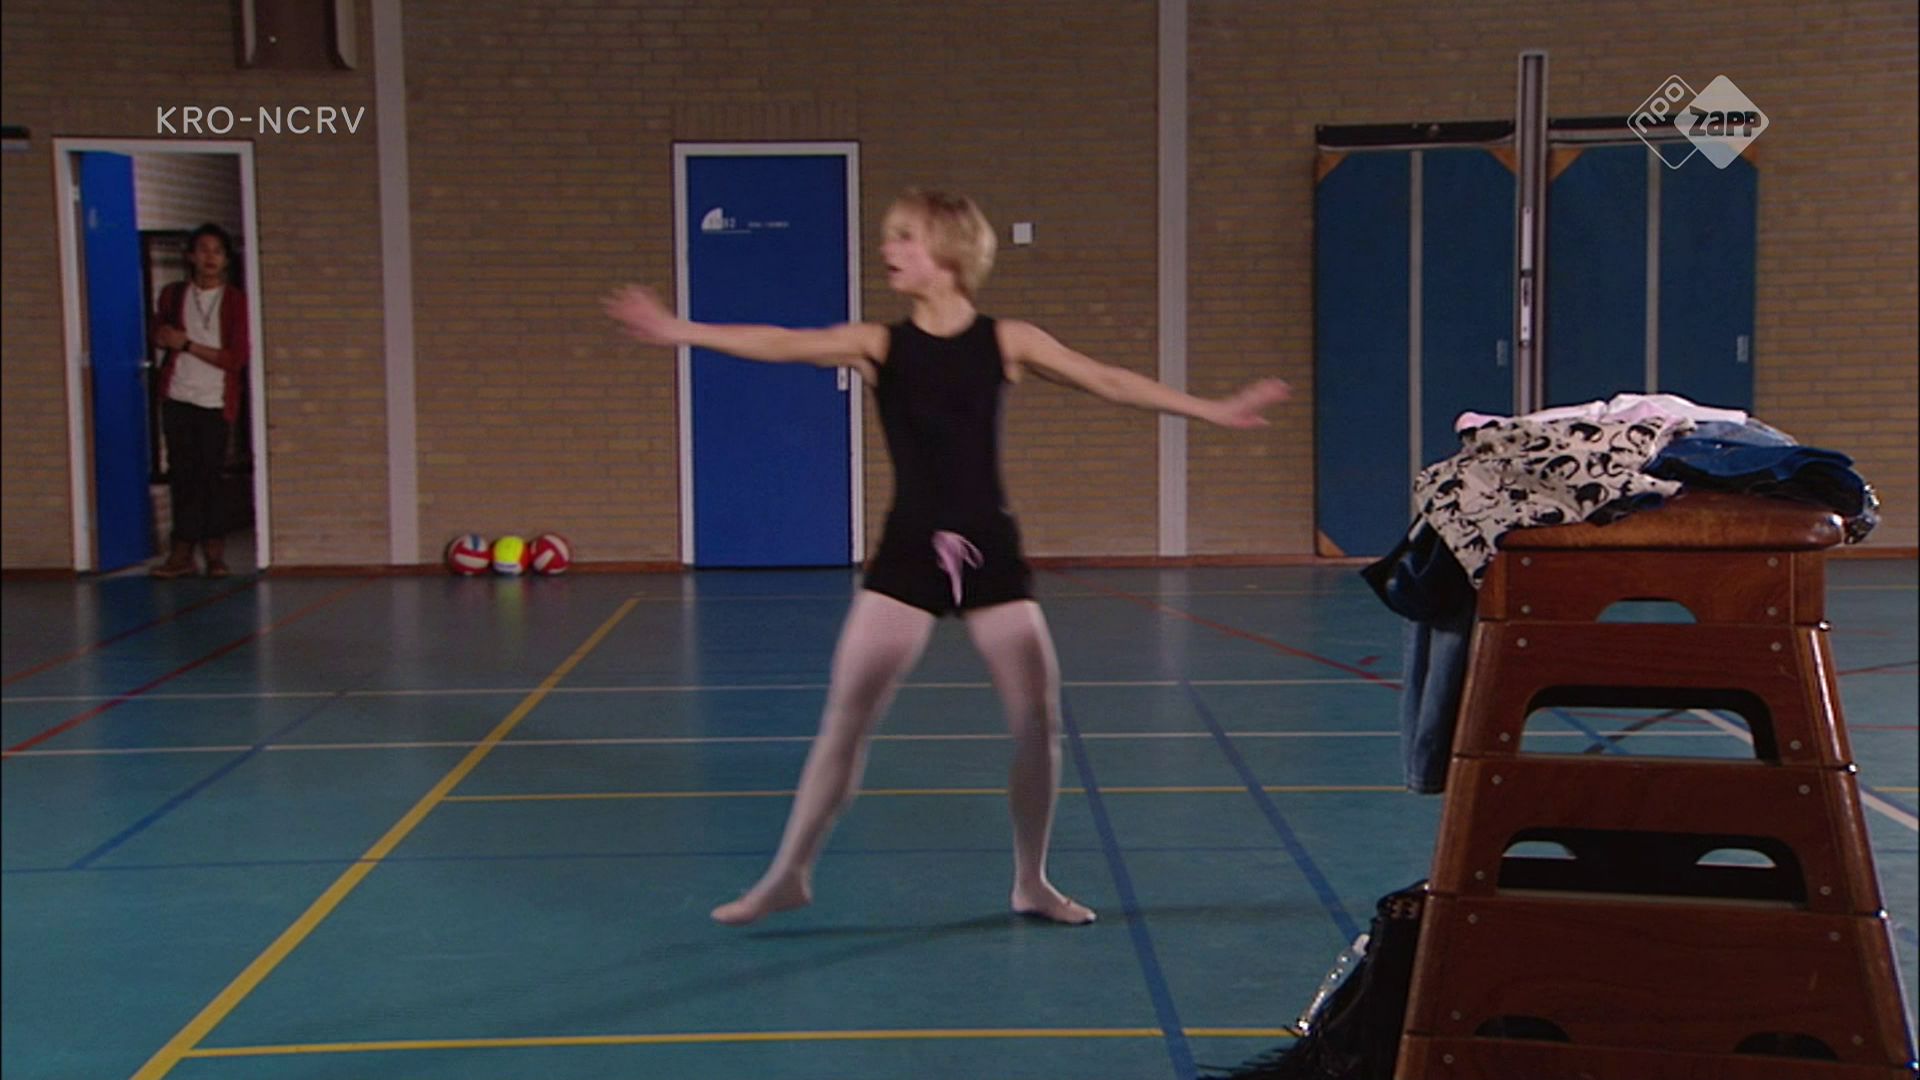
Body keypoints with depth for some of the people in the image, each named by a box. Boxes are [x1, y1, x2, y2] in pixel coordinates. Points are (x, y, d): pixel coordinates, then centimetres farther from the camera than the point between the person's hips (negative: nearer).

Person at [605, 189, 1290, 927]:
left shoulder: (1007, 341, 1)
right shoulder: (878, 346, 0)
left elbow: (1110, 383, 4)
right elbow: (781, 346, -12)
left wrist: (1214, 411, 2)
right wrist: (679, 331, -26)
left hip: (989, 552, 1)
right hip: (907, 553, 0)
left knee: (1038, 720, 1)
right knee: (846, 718, -3)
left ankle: (1031, 882, 19)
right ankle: (790, 874, 10)